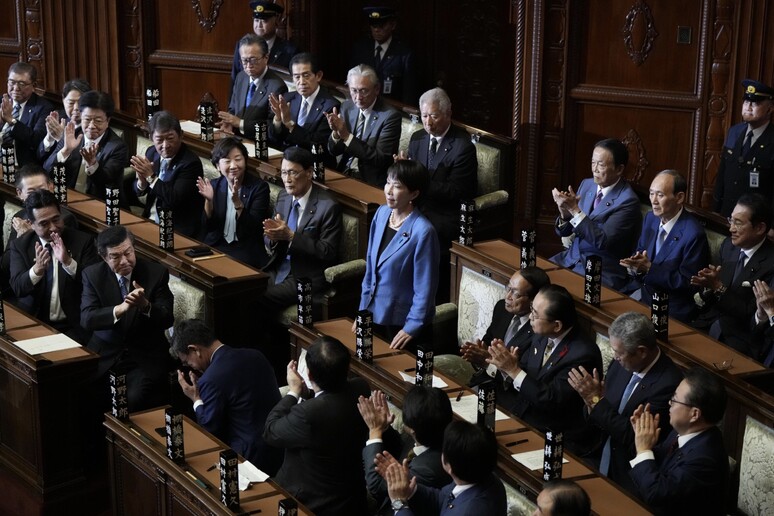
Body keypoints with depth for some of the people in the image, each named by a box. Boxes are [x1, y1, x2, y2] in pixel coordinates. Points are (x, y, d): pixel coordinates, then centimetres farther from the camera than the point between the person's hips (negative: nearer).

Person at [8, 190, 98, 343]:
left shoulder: (82, 241, -2)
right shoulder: (20, 245, 3)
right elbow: (17, 288, -7)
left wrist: (68, 262, -24)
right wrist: (37, 269, -27)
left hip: (73, 326, -1)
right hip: (32, 324, 1)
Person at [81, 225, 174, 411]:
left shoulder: (156, 273, -4)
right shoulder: (92, 275, -1)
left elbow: (167, 319, -8)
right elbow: (86, 319, -13)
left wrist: (145, 305, -30)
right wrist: (121, 308, -30)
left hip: (146, 356, -2)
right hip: (105, 353, 2)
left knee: (135, 398, -28)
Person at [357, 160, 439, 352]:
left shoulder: (422, 231, -22)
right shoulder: (381, 214, -1)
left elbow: (424, 288, -17)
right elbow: (370, 268, 8)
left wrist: (411, 328, -15)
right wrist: (363, 310, 9)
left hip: (403, 322, -7)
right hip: (376, 315, 7)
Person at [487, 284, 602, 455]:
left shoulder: (582, 354, -25)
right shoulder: (542, 336, -1)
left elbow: (551, 401, -24)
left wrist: (514, 370, -24)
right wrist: (508, 363, -13)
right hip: (524, 412, 8)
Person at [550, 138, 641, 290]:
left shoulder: (628, 201, -14)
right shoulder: (586, 185, 6)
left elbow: (603, 241, -22)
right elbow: (564, 232, 10)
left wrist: (575, 210, -25)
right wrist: (564, 213, -13)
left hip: (603, 270, -7)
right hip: (572, 258, 7)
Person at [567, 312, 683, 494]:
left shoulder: (668, 383, -20)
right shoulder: (620, 364, 1)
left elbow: (634, 438, -20)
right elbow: (595, 420, 10)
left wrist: (596, 399, -19)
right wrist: (592, 403, -13)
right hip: (600, 464, 7)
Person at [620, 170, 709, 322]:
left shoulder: (694, 234, -18)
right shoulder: (650, 219, 6)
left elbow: (687, 283, -16)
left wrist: (649, 268, -22)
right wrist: (635, 265, -10)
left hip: (670, 304, -7)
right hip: (640, 288, 7)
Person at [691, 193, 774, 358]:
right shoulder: (728, 245, 6)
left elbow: (752, 316, -16)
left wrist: (718, 287, -20)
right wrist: (708, 286, -8)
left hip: (740, 340, -7)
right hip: (710, 325, 7)